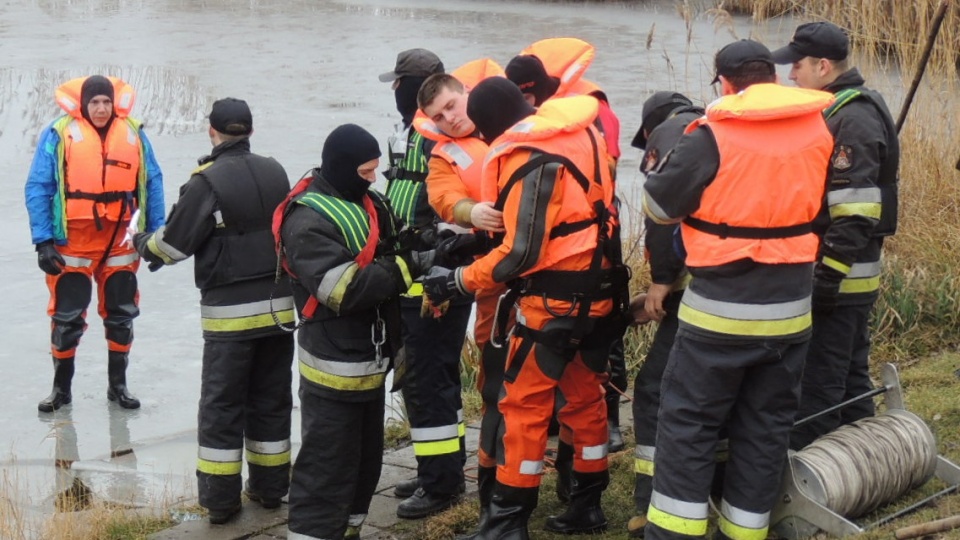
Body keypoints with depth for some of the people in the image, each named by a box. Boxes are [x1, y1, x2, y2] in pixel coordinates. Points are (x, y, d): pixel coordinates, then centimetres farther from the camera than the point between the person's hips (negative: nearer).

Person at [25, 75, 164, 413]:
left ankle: (118, 384, 28)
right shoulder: (60, 134, -8)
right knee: (67, 317, 5)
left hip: (121, 243, 3)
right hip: (72, 243, -3)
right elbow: (38, 189, -7)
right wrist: (43, 241, -12)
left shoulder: (133, 134, 1)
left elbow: (152, 184, 6)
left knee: (121, 315, 13)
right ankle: (61, 387, 22)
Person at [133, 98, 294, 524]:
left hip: (230, 312, -5)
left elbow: (173, 244, -8)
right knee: (272, 399, 14)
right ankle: (269, 487, 22)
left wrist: (143, 244, 13)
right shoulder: (275, 173, 5)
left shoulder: (207, 182, -13)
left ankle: (220, 498, 6)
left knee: (222, 405, 4)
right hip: (279, 304, 5)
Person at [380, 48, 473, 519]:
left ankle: (440, 484, 4)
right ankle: (441, 470, 28)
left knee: (427, 382, -5)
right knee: (422, 376, 17)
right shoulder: (410, 133, 16)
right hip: (409, 281, 10)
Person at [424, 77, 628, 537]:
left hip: (555, 297, -9)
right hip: (596, 291, 9)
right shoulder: (581, 132, 7)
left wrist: (458, 281, -14)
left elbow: (521, 252, -23)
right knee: (584, 395, 17)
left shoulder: (531, 160, -19)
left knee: (524, 403, 0)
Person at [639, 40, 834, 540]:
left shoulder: (713, 136, -13)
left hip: (720, 310, -5)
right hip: (790, 310, 5)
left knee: (687, 422, 6)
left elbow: (658, 206, -4)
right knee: (766, 428, 13)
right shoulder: (820, 130, 2)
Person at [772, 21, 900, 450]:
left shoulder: (853, 120, -17)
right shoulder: (837, 112, 15)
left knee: (817, 386, -4)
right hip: (847, 276, 11)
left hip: (839, 278, -11)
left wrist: (827, 277, -24)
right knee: (849, 378, 18)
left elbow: (855, 213, -24)